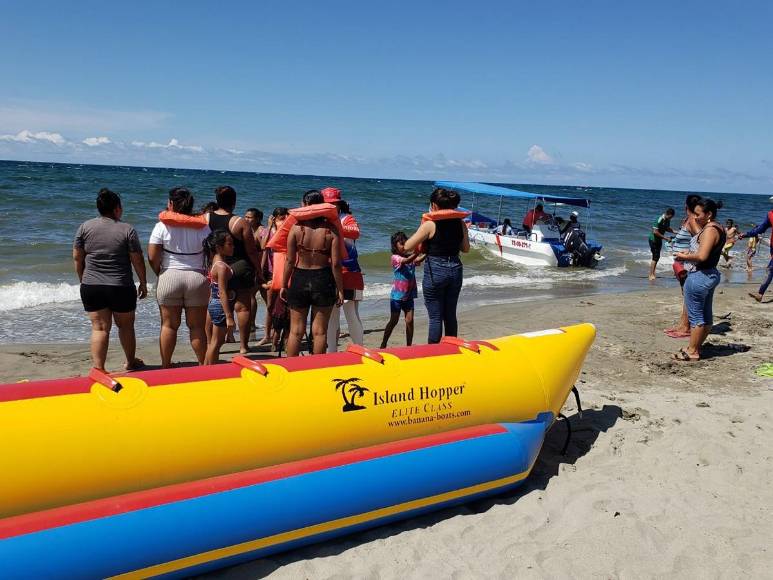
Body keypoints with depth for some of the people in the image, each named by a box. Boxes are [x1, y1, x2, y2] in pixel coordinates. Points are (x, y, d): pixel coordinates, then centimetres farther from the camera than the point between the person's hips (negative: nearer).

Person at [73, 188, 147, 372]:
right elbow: (138, 260, -5)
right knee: (126, 326, 16)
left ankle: (98, 368, -1)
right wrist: (143, 283, 7)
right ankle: (131, 362, 32)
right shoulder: (127, 230, -7)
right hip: (121, 288, -2)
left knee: (99, 328, 5)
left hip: (91, 287, 2)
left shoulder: (85, 227, 1)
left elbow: (77, 257, 5)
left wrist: (83, 280, 18)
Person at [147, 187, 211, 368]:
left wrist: (160, 274, 10)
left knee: (169, 325, 9)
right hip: (197, 278, 1)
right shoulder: (201, 227, -2)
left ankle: (166, 366, 17)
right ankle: (202, 365, 15)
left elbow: (152, 257, -6)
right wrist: (206, 273, 8)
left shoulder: (162, 226, -5)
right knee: (197, 326, 8)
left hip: (169, 278, -1)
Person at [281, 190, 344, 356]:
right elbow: (335, 264, -8)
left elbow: (290, 260, -5)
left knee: (296, 330, 12)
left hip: (300, 279, 0)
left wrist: (284, 285, 5)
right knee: (320, 331, 10)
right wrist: (340, 289, 1)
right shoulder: (331, 230, -7)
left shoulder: (296, 227, -8)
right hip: (323, 280, 0)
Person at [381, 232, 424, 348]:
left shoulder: (411, 256, 6)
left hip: (409, 295, 4)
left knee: (409, 321, 1)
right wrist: (418, 251, -43)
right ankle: (383, 345, 17)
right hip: (397, 295, -4)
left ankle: (409, 346, 11)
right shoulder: (395, 257, -10)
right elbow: (406, 261, -30)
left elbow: (418, 260, -16)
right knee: (393, 321, 3)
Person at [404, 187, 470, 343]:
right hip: (455, 269, 5)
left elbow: (407, 247, -10)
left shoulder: (430, 224, -13)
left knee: (435, 317, 2)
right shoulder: (460, 223, 1)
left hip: (435, 270, -5)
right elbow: (466, 248, 12)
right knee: (450, 315, 16)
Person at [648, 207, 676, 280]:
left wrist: (674, 232, 1)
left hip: (659, 240, 8)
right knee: (655, 257, -10)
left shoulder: (667, 220, 2)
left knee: (657, 257, 12)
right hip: (654, 239, -8)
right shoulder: (660, 220, -23)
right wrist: (665, 238, -24)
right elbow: (655, 232, -26)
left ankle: (653, 273, 22)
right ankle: (651, 275, -7)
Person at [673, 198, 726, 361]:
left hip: (700, 276, -10)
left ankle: (692, 352, 7)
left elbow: (702, 256, -29)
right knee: (706, 315, 15)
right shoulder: (719, 228, 11)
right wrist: (690, 253, 9)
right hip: (712, 275, 10)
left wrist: (684, 256, -14)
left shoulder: (709, 230, -20)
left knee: (695, 315, -1)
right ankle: (696, 347, 26)